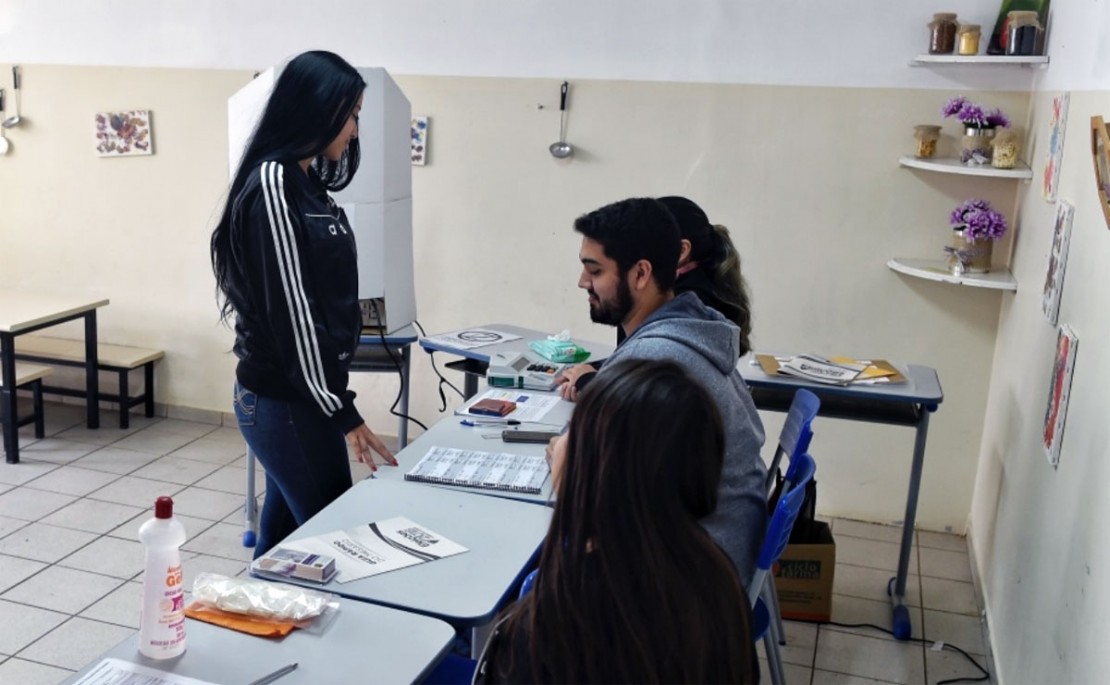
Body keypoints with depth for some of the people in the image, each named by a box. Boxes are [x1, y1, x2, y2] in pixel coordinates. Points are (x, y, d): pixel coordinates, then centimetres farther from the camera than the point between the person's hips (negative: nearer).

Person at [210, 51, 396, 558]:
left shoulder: (305, 181, 10)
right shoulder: (272, 185, -17)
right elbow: (289, 308, -21)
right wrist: (342, 412, -18)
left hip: (295, 395, 9)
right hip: (285, 401, -9)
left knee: (284, 541, 16)